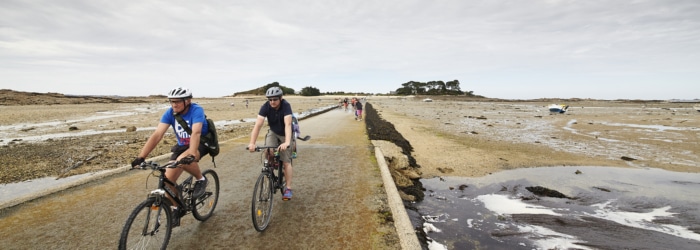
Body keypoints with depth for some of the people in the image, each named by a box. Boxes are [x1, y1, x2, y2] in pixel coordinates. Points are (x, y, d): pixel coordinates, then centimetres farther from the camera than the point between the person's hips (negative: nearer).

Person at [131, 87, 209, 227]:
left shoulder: (196, 110, -26)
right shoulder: (170, 113, -13)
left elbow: (196, 133, -40)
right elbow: (157, 135, -21)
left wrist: (191, 155, -55)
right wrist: (141, 157, -31)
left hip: (201, 144, -5)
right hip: (182, 145, 5)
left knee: (183, 160, -37)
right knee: (168, 179, -6)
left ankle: (200, 180, -8)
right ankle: (176, 210, 16)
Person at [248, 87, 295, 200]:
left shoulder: (286, 106, -31)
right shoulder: (265, 106, -24)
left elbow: (287, 124, -44)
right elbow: (258, 124, -33)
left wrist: (287, 142, -59)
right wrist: (252, 143, -44)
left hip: (285, 134, -2)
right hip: (273, 132, 3)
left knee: (286, 161, -7)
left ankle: (288, 188, 2)